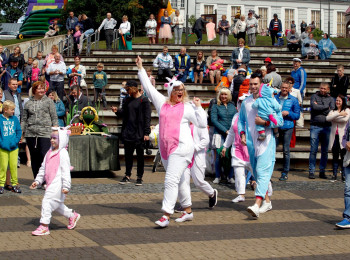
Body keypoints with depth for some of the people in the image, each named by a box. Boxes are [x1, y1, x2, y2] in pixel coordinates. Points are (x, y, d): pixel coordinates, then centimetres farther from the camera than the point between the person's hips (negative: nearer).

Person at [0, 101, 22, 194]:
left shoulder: (15, 119, 7)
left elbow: (19, 131, 9)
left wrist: (16, 141, -5)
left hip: (14, 148, 3)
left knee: (14, 166, 5)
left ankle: (14, 184, 15)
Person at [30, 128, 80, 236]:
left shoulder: (63, 154, -11)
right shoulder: (49, 153, 14)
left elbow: (66, 171, -15)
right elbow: (43, 168, 22)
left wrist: (66, 186, -18)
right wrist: (37, 180, 18)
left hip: (57, 184, -9)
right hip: (50, 184, 9)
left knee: (47, 201, -11)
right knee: (56, 204, 16)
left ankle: (44, 226, -6)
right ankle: (72, 216, 34)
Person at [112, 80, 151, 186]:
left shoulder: (144, 101, -6)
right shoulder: (127, 100, 12)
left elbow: (147, 118, -8)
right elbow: (123, 114, 17)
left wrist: (146, 133, -14)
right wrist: (117, 111, -5)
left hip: (139, 134, -5)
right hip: (128, 133, 5)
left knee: (140, 155, 3)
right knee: (128, 154, 8)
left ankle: (139, 177, 10)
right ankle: (127, 176, 16)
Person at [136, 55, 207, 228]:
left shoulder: (187, 107, 3)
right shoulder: (162, 103, 13)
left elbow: (202, 124, -1)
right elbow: (148, 88, 18)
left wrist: (198, 107, -4)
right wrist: (140, 68, 18)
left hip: (182, 147, -5)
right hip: (165, 148, 5)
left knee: (171, 180, -15)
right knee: (179, 180, 14)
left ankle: (166, 215, -20)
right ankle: (187, 209, 27)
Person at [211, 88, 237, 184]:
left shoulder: (232, 106, 15)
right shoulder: (216, 106, 5)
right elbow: (214, 120, -3)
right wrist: (225, 131, -10)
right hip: (220, 133, -2)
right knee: (219, 155, -6)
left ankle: (230, 176, 6)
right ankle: (218, 176, 7)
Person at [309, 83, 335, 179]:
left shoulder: (331, 99, 11)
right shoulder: (314, 96, 8)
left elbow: (332, 112, -4)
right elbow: (314, 106, -11)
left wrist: (319, 107, -6)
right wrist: (326, 107, -4)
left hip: (327, 127, 2)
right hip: (315, 127, -2)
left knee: (325, 151, 5)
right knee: (313, 150, -4)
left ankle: (322, 171, 13)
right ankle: (311, 171, 2)